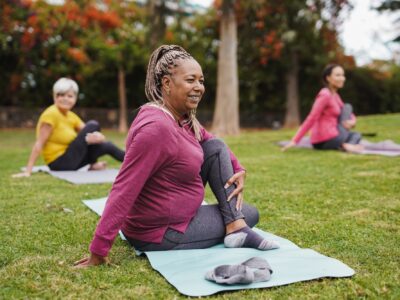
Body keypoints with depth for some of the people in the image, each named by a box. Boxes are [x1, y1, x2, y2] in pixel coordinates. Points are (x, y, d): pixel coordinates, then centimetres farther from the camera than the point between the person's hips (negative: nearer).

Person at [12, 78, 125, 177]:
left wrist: (97, 136, -25)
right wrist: (27, 171, -28)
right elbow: (39, 144, -24)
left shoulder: (71, 116, 8)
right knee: (93, 125, -13)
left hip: (69, 160, 8)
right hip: (59, 164, -8)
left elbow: (88, 132, 1)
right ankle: (93, 165, 0)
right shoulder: (51, 114, -18)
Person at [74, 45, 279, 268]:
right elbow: (123, 191, -33)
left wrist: (238, 170, 1)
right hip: (160, 234, -9)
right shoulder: (156, 127, -31)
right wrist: (98, 252, -32)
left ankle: (236, 225, -6)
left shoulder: (184, 118, -1)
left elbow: (214, 145, 17)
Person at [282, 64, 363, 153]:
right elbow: (311, 118, -19)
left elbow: (350, 115, 20)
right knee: (347, 107, 3)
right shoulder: (325, 95, -12)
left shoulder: (335, 95, 16)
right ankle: (345, 145, -5)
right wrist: (295, 140, -22)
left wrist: (352, 121, -5)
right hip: (326, 141, -9)